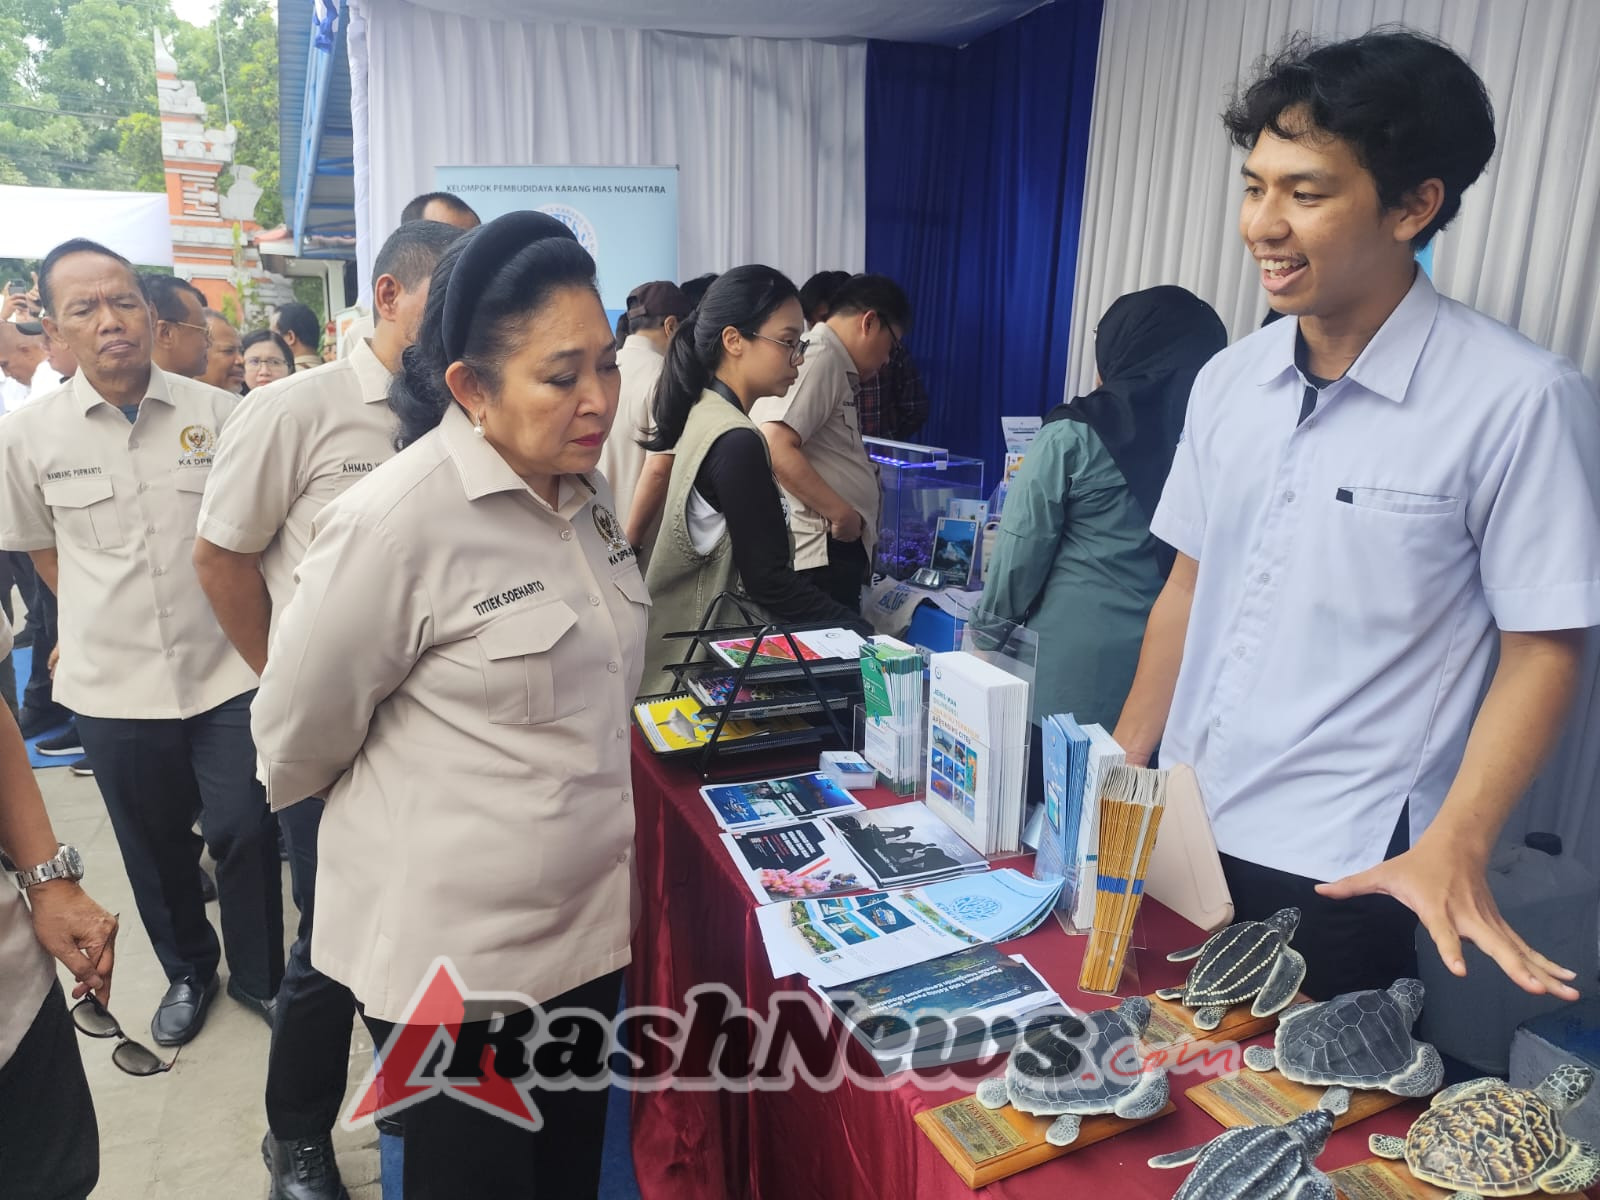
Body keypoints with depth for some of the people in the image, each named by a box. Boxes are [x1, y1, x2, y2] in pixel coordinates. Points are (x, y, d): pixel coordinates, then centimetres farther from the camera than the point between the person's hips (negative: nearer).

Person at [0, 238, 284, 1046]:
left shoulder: (217, 412, -5)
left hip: (227, 670, -1)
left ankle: (259, 976, 27)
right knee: (154, 845, 15)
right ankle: (187, 970, 40)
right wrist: (104, 618, 7)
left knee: (245, 830, 3)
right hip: (115, 683, 1)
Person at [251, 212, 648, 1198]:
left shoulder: (586, 491, 1)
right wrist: (389, 818, 6)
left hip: (587, 921, 7)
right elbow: (298, 735, -9)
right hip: (454, 944, -6)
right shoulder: (399, 520, -22)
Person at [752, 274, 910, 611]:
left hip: (834, 551, 10)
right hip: (821, 553, -10)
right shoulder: (820, 357, -12)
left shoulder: (833, 365, 19)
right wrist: (841, 513, -19)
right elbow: (776, 448, -24)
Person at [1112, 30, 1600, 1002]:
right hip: (1178, 836, 5)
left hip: (1338, 877, -5)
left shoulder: (1519, 400, -14)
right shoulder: (1228, 381, 2)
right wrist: (1117, 773, 8)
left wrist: (1452, 851, -21)